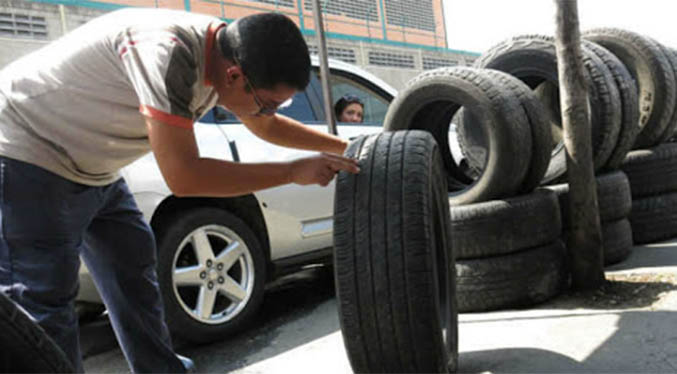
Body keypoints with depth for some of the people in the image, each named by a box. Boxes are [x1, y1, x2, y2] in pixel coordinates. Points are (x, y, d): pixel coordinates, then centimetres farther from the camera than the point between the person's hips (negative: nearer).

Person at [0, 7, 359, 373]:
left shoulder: (225, 57, -7)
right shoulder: (167, 50, -34)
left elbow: (267, 127, 11)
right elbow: (184, 177, -36)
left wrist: (344, 146, 9)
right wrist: (294, 171, -30)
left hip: (93, 171, 9)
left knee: (133, 268, 12)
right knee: (44, 301, -8)